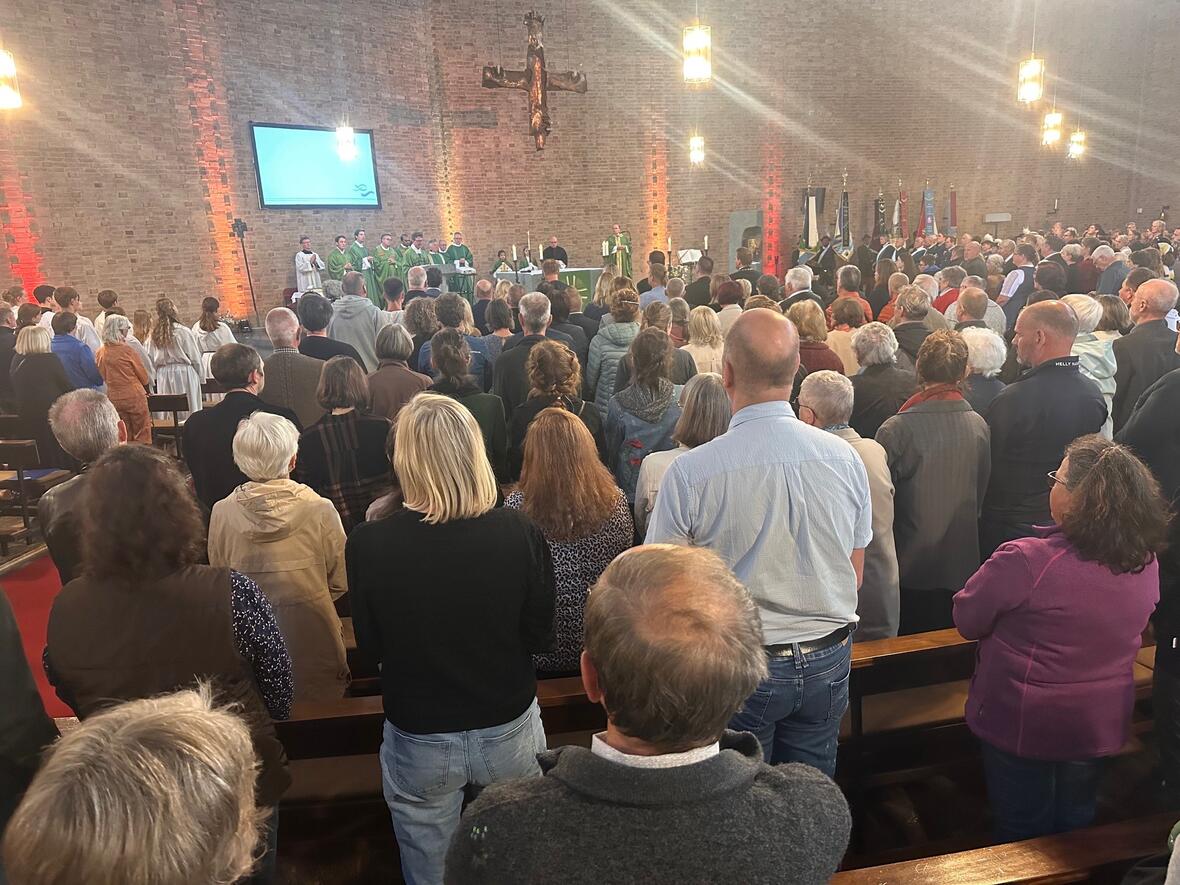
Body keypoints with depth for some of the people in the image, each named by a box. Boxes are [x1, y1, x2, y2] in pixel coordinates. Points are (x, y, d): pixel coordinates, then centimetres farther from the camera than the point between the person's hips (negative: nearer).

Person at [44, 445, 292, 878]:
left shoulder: (65, 609, -17)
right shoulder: (230, 593, -28)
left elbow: (74, 702, 1)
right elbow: (279, 688, -14)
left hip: (126, 795, 3)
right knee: (252, 871, 25)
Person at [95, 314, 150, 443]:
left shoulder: (101, 353, 2)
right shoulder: (126, 349, -13)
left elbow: (103, 376, 12)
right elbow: (143, 376, -4)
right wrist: (142, 387, 15)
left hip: (114, 397, 6)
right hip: (134, 396, -5)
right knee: (142, 437, 2)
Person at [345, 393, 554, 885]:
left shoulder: (367, 545, -22)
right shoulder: (521, 533, -21)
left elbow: (370, 646, -6)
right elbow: (541, 637, -8)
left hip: (419, 740, 0)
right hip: (509, 729, 1)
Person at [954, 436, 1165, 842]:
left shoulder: (1024, 561, -31)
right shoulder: (1147, 563, -11)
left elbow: (967, 621, -17)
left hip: (1022, 726, -5)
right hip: (1101, 727, 5)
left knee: (1023, 838, 18)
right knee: (1076, 829, 28)